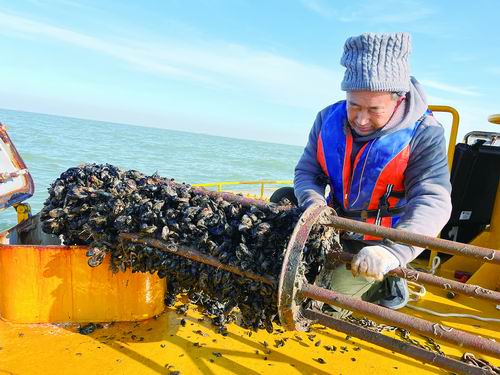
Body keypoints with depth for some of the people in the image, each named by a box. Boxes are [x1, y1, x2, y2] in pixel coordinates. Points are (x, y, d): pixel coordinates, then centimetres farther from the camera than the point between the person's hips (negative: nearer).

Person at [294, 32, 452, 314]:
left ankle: (385, 284, 19)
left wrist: (393, 251, -48)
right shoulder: (329, 119, -9)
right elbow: (306, 172, -3)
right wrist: (314, 203, -27)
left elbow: (432, 202, -30)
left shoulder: (424, 134, -21)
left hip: (381, 241, -5)